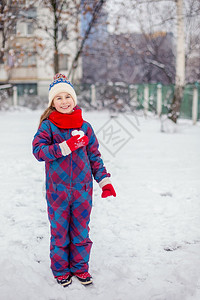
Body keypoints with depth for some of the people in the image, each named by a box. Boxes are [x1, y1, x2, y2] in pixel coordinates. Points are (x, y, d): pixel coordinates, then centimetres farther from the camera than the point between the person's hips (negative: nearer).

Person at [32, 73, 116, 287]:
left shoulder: (85, 127, 4)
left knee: (81, 232, 12)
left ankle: (80, 268, 31)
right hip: (57, 190, -2)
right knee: (59, 233, 9)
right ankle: (60, 271, 29)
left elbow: (94, 156, 10)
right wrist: (66, 146, -26)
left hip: (82, 189, 2)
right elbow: (38, 150, -17)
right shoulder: (47, 126, -3)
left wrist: (105, 181, 5)